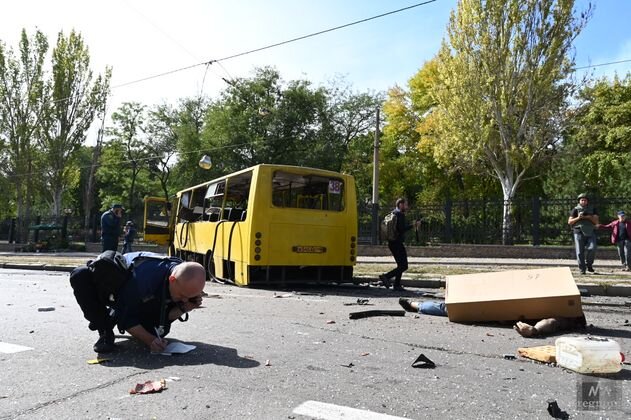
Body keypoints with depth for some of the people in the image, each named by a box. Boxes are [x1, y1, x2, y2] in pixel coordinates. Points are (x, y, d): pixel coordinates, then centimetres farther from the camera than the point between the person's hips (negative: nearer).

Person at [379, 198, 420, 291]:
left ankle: (397, 285, 15)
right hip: (397, 243, -10)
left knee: (401, 265, 16)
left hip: (391, 242, 10)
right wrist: (412, 226, -11)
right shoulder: (400, 214, -12)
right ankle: (386, 276, -12)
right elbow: (402, 229, -21)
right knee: (403, 266, -7)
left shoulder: (393, 213, 16)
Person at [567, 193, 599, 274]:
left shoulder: (592, 209, 12)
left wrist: (589, 217, -10)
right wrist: (578, 218, -12)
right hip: (579, 233, -1)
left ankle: (589, 265, 7)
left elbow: (596, 222, 5)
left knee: (592, 248, -16)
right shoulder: (575, 210, 6)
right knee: (580, 252, -2)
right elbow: (569, 222, 2)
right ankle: (582, 269, 5)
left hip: (590, 233, 1)